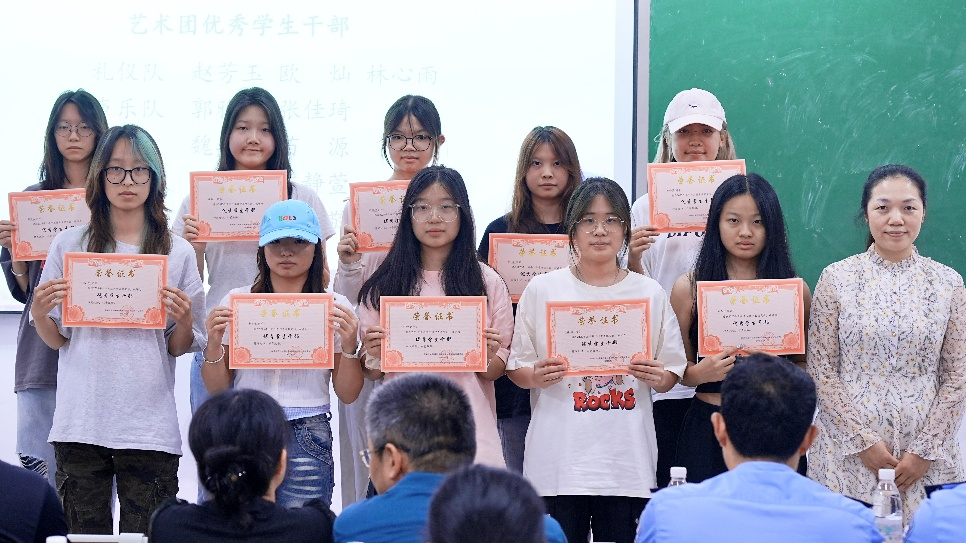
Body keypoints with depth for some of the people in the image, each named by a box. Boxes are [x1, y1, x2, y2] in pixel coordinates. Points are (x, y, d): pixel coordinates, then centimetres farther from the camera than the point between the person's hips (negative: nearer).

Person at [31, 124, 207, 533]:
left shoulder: (178, 253, 6)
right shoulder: (68, 245, 7)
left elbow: (179, 349, 9)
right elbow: (55, 340, 12)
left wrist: (184, 321, -11)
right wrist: (39, 311, -8)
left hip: (149, 427, 0)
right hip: (80, 423, 1)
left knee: (145, 535, 0)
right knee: (85, 534, 4)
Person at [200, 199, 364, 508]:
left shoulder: (335, 308, 6)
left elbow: (347, 395, 6)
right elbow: (216, 388, 11)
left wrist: (349, 347, -10)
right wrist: (214, 343, -6)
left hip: (307, 443, -1)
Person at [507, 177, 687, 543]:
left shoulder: (650, 293, 8)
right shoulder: (542, 290, 5)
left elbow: (672, 372, 12)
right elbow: (516, 367, 6)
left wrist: (659, 378, -10)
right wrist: (536, 376, -14)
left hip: (627, 457, 1)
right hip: (559, 455, -1)